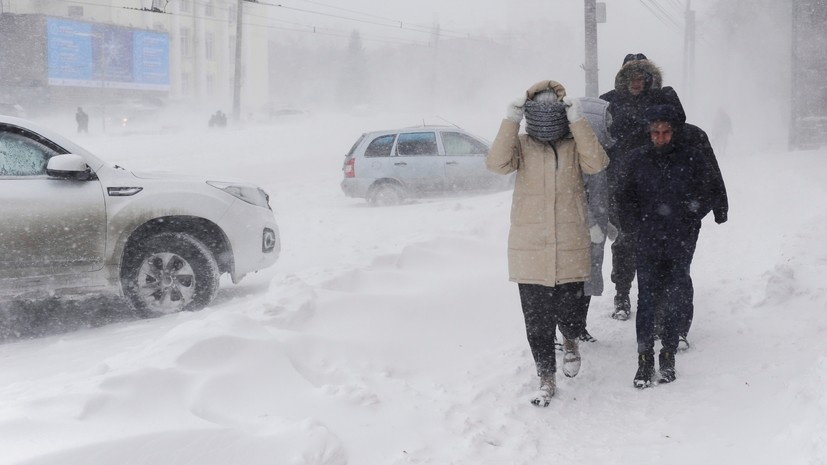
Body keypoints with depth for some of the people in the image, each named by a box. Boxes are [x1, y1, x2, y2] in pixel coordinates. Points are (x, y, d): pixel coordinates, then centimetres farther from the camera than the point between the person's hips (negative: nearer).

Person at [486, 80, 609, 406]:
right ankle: (546, 379, 22)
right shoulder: (522, 145, 2)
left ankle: (570, 342, 40)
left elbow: (596, 163, -18)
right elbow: (497, 163, -17)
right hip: (529, 249, 0)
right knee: (537, 320, 6)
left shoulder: (575, 145, 3)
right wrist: (511, 120, -21)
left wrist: (577, 121, -20)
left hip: (570, 247, 0)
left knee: (568, 312, 4)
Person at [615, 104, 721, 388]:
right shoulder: (639, 159, 3)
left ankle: (668, 356, 18)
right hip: (648, 242, 1)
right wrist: (633, 224, 3)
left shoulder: (693, 158, -2)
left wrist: (689, 219, -2)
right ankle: (645, 359, 4)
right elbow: (624, 196, 13)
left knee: (674, 301, 5)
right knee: (646, 300, -3)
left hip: (681, 242, -1)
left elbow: (708, 195, 7)